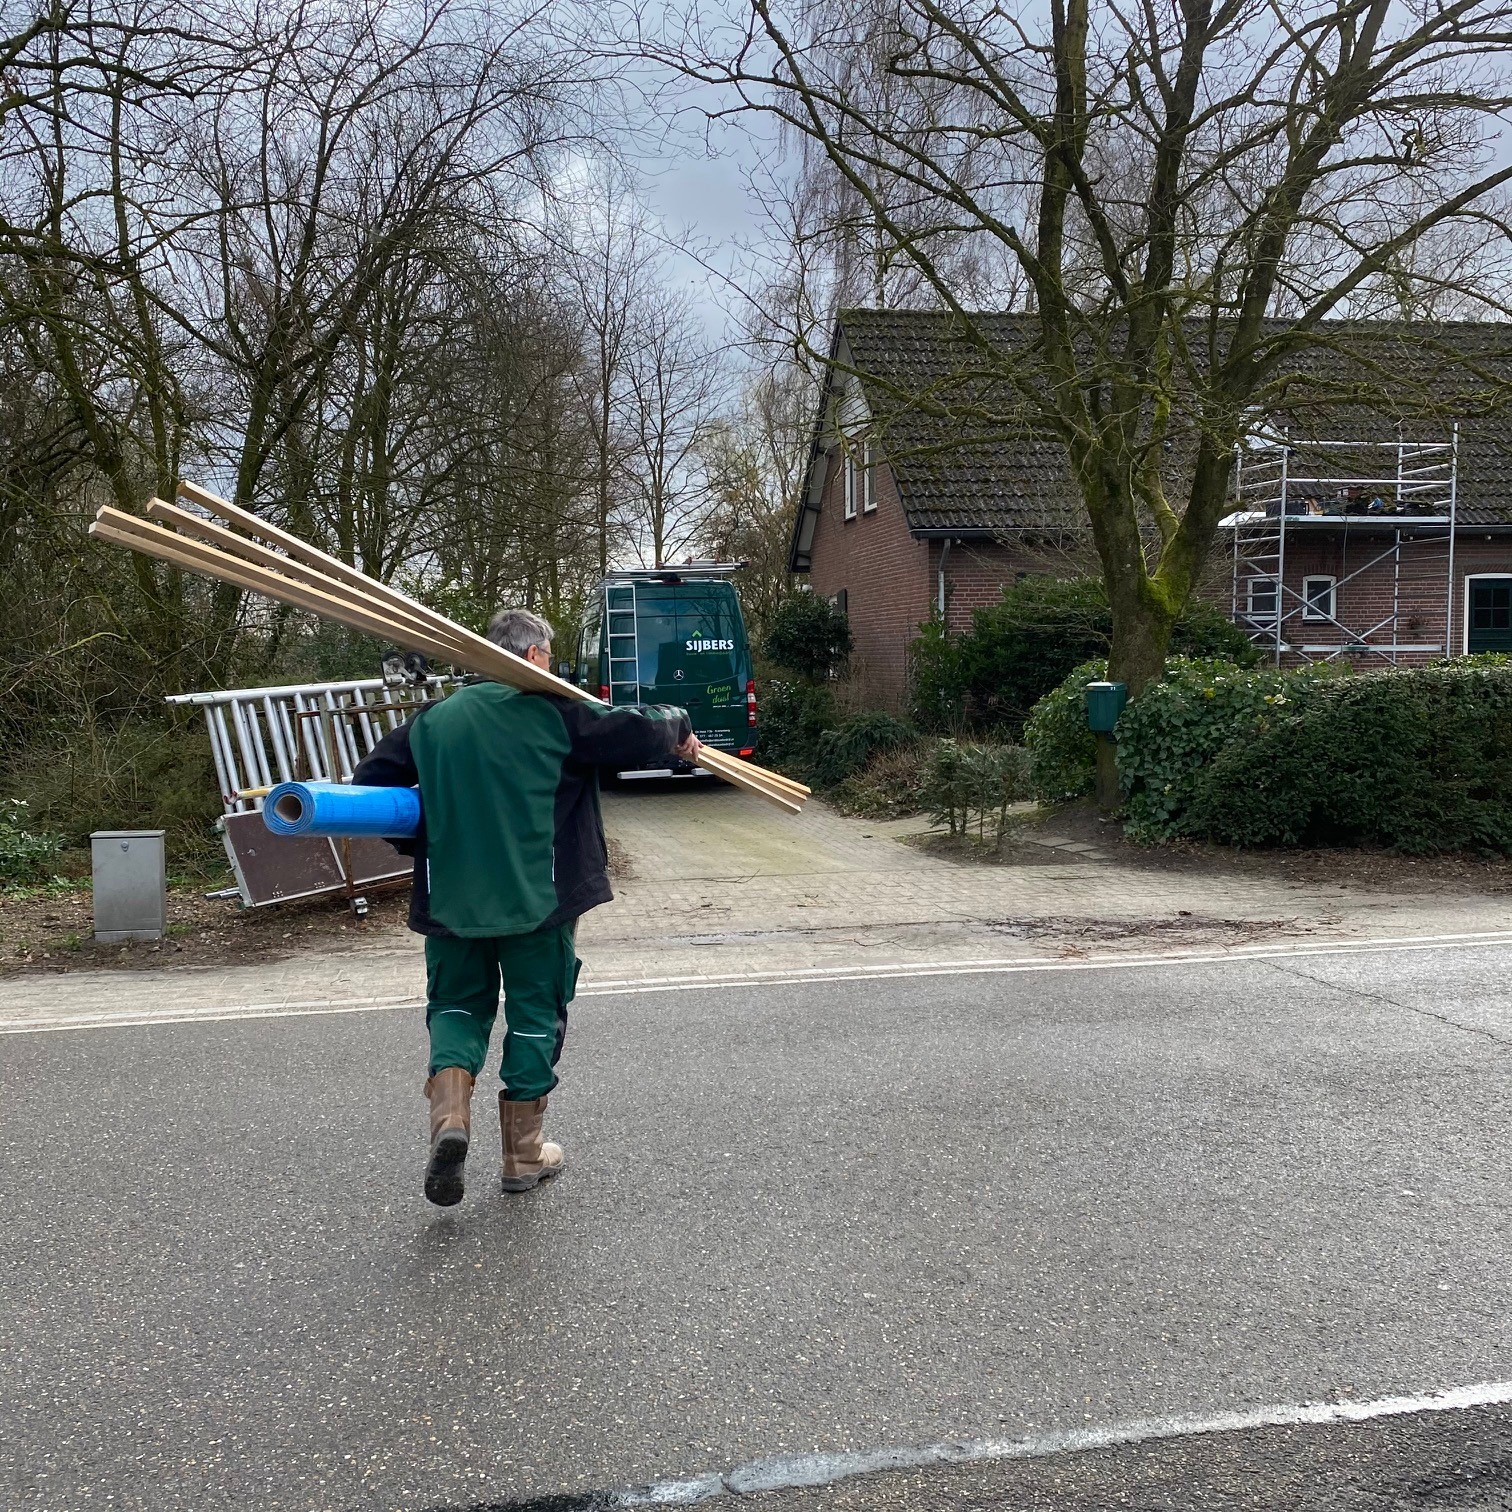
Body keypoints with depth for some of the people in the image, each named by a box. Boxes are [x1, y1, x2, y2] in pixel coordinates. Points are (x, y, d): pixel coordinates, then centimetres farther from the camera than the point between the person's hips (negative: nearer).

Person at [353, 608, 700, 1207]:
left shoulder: (434, 719, 6)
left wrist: (418, 837, 16)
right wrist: (679, 730, 14)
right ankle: (523, 1154, 20)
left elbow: (370, 781, 5)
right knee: (535, 1014, 11)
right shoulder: (555, 711, -7)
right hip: (538, 898, -3)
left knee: (457, 1004, 20)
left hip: (452, 899, 3)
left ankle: (449, 1116, -4)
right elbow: (635, 730, -7)